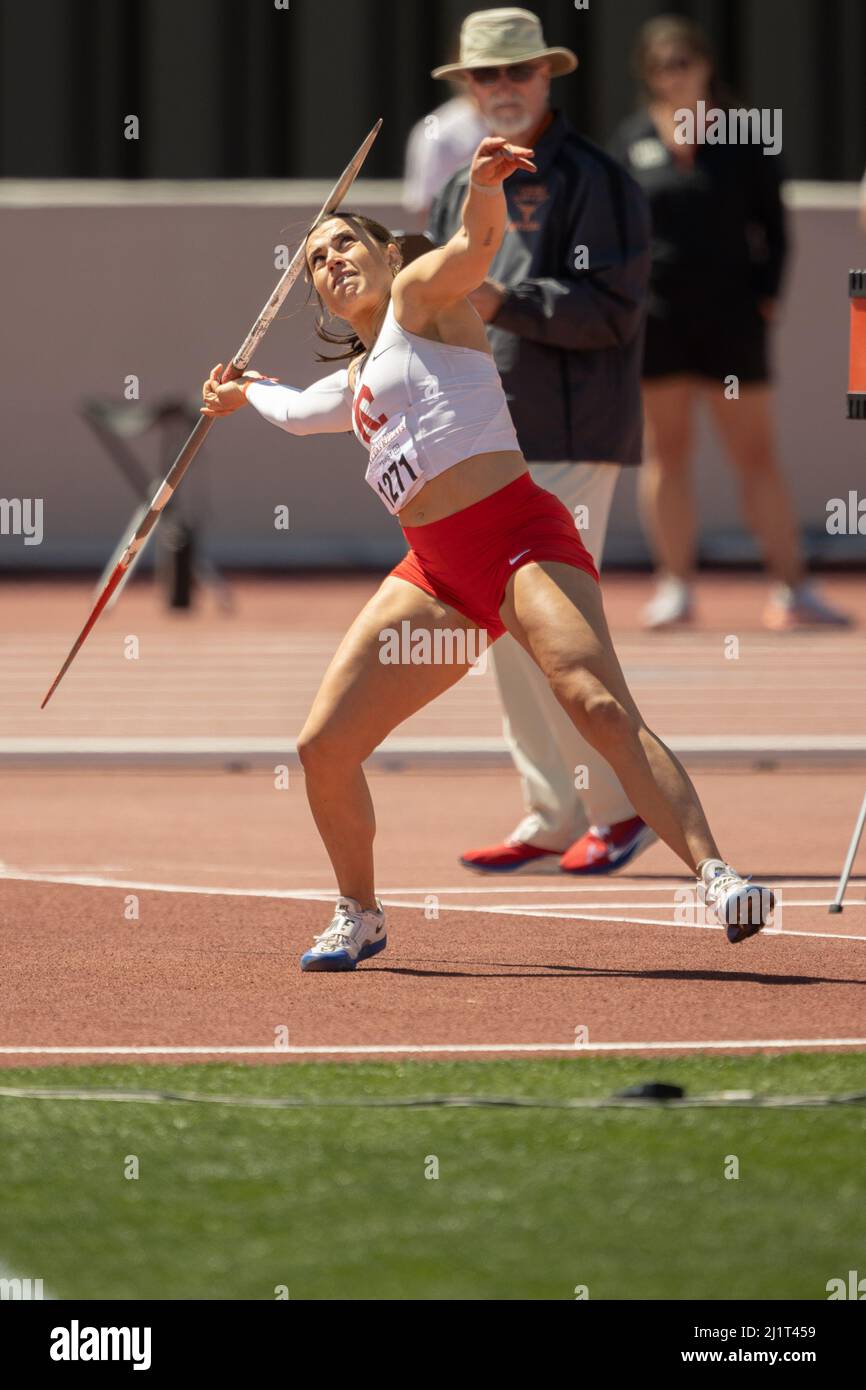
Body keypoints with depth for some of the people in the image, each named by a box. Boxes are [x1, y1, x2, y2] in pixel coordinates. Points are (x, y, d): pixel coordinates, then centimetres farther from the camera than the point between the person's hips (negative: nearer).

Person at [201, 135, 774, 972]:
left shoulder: (417, 296, 6)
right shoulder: (355, 378, 27)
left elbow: (474, 247, -18)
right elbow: (295, 410, 51)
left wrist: (484, 189, -39)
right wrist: (241, 392, 69)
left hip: (520, 535, -8)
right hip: (436, 573, 8)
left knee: (600, 707, -28)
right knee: (323, 749, 0)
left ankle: (714, 875, -38)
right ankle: (358, 916, 21)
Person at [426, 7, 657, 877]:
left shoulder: (592, 180, -7)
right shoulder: (464, 188, 17)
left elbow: (611, 312, -15)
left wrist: (505, 303, -24)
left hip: (568, 439, -8)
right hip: (485, 441, 8)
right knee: (504, 629, 7)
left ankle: (621, 807, -1)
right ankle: (552, 821, 12)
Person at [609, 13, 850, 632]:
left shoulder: (744, 137, 3)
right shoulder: (634, 140, 7)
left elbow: (772, 225, 6)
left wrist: (766, 294, -3)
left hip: (732, 316, -1)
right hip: (656, 318, 1)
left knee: (757, 453, -1)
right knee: (666, 451, 5)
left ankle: (792, 587, -1)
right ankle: (676, 586, 11)